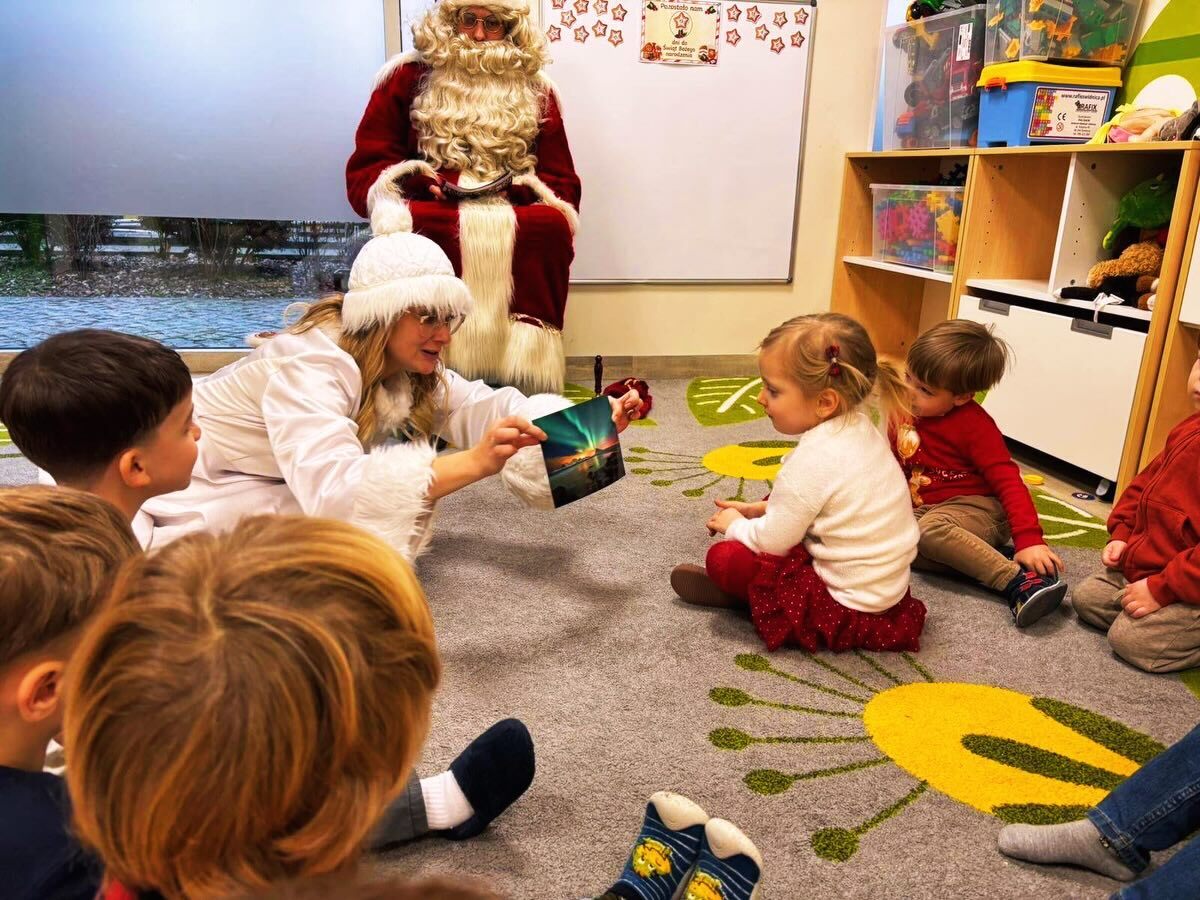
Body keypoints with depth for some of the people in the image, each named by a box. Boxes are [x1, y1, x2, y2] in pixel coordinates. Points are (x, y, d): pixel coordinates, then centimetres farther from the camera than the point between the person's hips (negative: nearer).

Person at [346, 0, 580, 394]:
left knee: (551, 226, -32)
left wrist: (519, 187, -9)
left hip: (518, 230, 1)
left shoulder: (536, 90, 17)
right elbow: (365, 172, 8)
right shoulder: (409, 76, 13)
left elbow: (562, 186, 12)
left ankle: (525, 358, -35)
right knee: (407, 226, -35)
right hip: (430, 219, -1)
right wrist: (419, 180, -12)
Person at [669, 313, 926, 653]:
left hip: (849, 605, -10)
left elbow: (771, 542, -19)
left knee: (723, 557, -10)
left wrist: (735, 526, 1)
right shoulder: (857, 428, -1)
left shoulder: (813, 460, -28)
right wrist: (763, 508, 10)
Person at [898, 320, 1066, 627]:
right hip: (922, 508, 7)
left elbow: (1008, 481, -19)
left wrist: (1029, 539, -30)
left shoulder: (974, 425, -14)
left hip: (975, 509, -6)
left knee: (931, 529, -40)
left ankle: (1019, 580, -36)